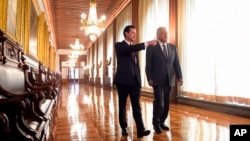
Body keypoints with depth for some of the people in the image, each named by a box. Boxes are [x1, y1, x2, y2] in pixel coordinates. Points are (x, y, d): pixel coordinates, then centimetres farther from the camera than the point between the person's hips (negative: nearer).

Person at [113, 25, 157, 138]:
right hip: (123, 80, -5)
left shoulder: (134, 47, 17)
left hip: (134, 80, 5)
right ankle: (124, 128, 21)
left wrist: (139, 79, 13)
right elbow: (131, 49, -24)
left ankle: (140, 130, -4)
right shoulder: (119, 45, -3)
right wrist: (147, 43, -28)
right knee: (122, 105, 8)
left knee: (136, 106, -1)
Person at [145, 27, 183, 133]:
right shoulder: (151, 48, -2)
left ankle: (161, 122, 26)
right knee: (159, 103, -7)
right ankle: (156, 123, 15)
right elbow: (148, 65, -4)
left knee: (166, 104, 9)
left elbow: (176, 64, 6)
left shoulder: (172, 47, 11)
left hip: (169, 80, 5)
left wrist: (179, 77, -4)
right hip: (158, 80, -4)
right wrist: (150, 79, -11)